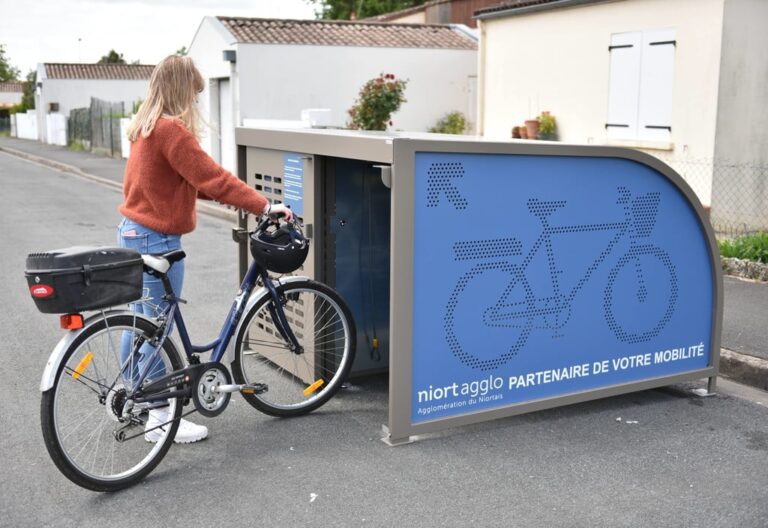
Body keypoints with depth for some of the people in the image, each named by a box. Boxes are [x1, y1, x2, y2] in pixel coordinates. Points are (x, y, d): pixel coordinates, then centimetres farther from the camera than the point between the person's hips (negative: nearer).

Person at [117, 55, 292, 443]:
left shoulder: (146, 127, 11)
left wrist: (223, 193, 10)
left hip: (133, 233, 10)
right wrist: (264, 205, -23)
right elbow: (211, 176, -24)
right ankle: (159, 419, 9)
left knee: (140, 322, 20)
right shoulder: (171, 130, -20)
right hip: (157, 240, -10)